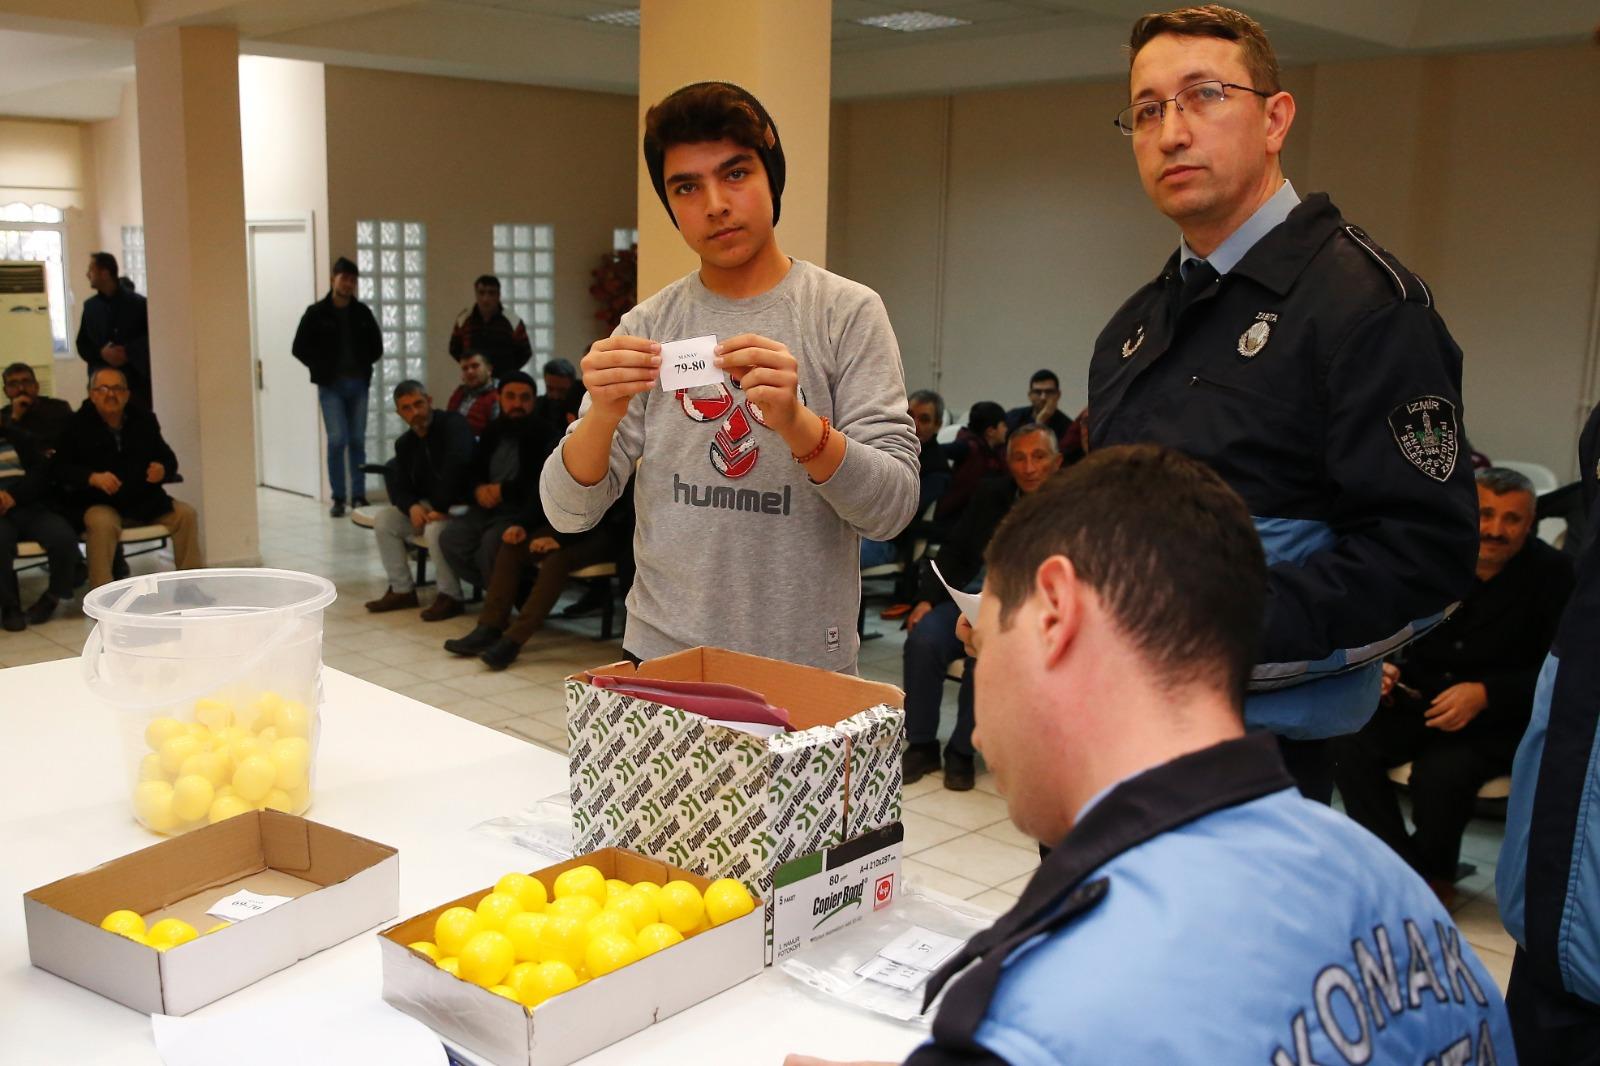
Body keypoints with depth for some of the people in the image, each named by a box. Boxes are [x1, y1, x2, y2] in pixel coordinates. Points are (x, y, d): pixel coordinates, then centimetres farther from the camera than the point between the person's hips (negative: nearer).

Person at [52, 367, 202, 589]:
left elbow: (169, 460, 13)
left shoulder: (144, 419, 9)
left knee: (186, 514, -10)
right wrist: (93, 478, -27)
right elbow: (60, 469, -9)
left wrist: (162, 470, -11)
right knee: (102, 523, -35)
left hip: (144, 499, 5)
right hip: (97, 503, -5)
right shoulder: (78, 425, -4)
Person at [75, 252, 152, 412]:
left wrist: (128, 353, -14)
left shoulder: (138, 303, 0)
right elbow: (82, 345, 13)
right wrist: (101, 353, -7)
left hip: (137, 380, -2)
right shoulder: (90, 306, 11)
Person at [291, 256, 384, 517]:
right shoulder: (317, 313, -2)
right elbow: (300, 348, 0)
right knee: (337, 440, -8)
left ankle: (358, 495, 13)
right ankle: (338, 498, -1)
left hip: (358, 384, 3)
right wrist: (322, 369, -4)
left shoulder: (362, 312, 7)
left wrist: (365, 366, 5)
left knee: (357, 440, 5)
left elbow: (376, 346, 16)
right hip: (331, 386, -3)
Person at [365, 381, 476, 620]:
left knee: (435, 529, -35)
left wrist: (440, 508, -30)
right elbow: (398, 486, 5)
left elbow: (457, 463, -31)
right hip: (429, 505, 8)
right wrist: (412, 507, -19)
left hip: (463, 504, -8)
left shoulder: (453, 424, -14)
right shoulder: (404, 443, 10)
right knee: (383, 519, -7)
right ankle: (402, 590, 0)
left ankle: (450, 596, -19)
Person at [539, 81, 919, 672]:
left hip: (803, 664, -2)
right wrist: (602, 415, -22)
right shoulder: (646, 325, 2)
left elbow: (892, 508, -12)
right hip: (661, 652, 2)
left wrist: (796, 422, -28)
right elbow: (567, 512, -3)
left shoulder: (848, 312, -5)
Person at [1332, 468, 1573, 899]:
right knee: (1349, 745, -24)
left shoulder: (1552, 573, -5)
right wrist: (1379, 669, -10)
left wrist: (1485, 693, -23)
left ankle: (1431, 876, 0)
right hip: (1418, 699, 4)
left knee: (1440, 773, -32)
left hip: (1501, 719, -3)